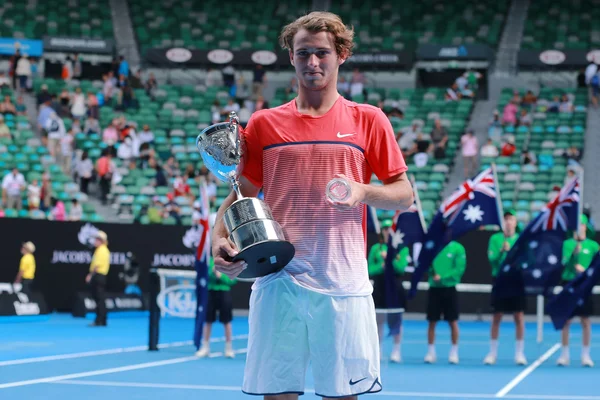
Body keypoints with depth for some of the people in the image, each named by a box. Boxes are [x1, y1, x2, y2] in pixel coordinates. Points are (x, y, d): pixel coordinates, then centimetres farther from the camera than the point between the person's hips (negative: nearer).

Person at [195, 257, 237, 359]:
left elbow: (233, 280, -5)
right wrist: (213, 272, -21)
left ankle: (229, 348, 15)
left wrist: (221, 276, -19)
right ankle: (205, 347, 15)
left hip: (224, 292, -1)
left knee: (227, 322, 5)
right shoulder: (210, 260, 2)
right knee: (208, 321, 5)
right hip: (211, 292, 1)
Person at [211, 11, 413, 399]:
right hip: (277, 280, 1)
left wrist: (363, 192, -11)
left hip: (343, 284, -1)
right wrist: (220, 237, -6)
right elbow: (240, 194, 13)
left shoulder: (369, 120, 7)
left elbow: (404, 195, 8)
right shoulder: (264, 123, 10)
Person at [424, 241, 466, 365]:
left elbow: (460, 269, -9)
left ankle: (454, 352, 13)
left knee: (453, 322, 3)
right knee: (432, 322, 4)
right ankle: (430, 352, 13)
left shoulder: (457, 248, -4)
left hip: (449, 288, -2)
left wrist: (442, 277, -16)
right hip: (434, 288, 2)